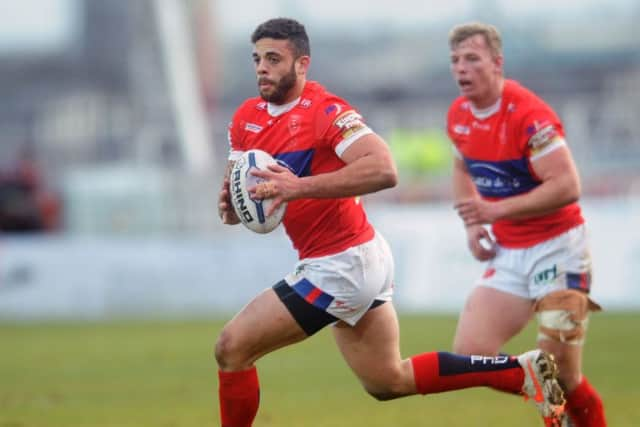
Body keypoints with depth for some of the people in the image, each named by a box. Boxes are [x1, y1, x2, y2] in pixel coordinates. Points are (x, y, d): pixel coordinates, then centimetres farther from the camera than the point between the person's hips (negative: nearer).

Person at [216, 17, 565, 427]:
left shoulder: (325, 111, -18)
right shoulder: (247, 118, 7)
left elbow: (383, 169, -32)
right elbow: (237, 205, 10)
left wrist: (299, 187, -36)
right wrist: (230, 205, -15)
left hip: (341, 266, -10)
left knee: (232, 348, -9)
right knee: (389, 382, 20)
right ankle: (521, 371, 24)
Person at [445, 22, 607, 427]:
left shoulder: (528, 115, -20)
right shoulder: (459, 115, 4)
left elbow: (566, 187, -25)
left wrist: (495, 210, -28)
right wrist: (473, 225, 8)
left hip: (556, 249, -7)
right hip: (508, 253, 7)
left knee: (560, 374, -10)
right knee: (469, 354, -3)